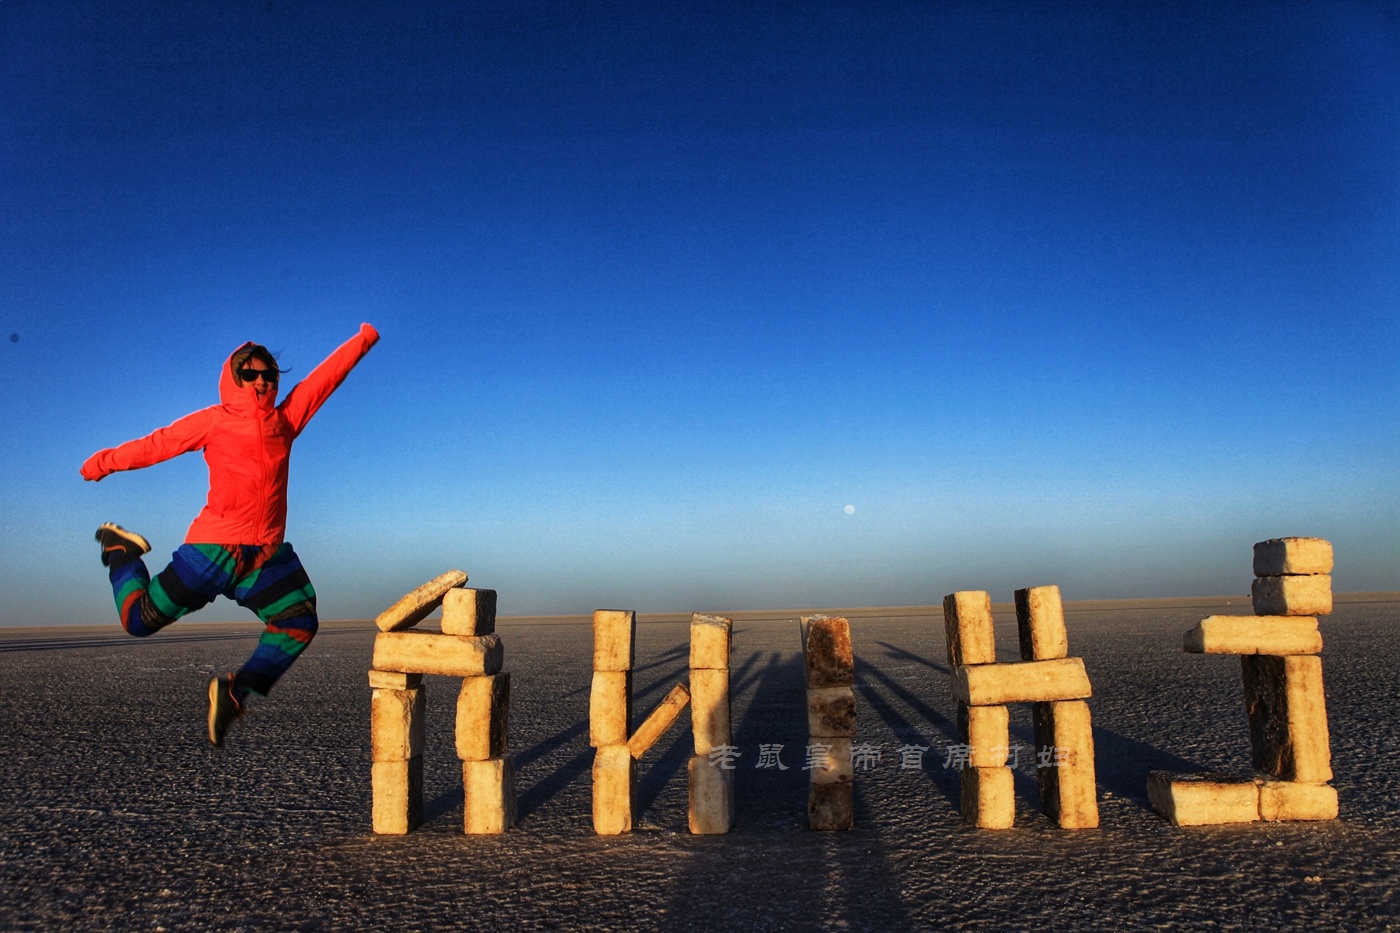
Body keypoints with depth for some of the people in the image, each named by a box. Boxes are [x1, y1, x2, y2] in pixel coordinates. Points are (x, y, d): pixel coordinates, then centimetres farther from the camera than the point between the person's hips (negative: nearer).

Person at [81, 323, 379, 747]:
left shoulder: (287, 418, 9)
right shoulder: (213, 421, 1)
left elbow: (325, 376, 9)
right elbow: (157, 443, 6)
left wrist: (363, 340, 9)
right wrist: (104, 462, 7)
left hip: (268, 555, 4)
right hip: (214, 548, -4)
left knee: (299, 624, -1)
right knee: (140, 619, 3)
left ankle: (234, 691, 12)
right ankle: (121, 551, 32)